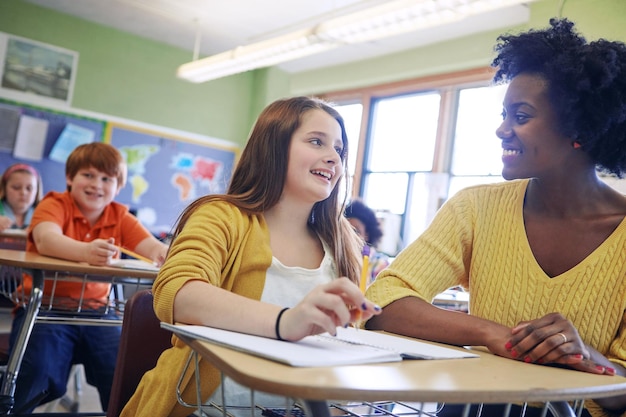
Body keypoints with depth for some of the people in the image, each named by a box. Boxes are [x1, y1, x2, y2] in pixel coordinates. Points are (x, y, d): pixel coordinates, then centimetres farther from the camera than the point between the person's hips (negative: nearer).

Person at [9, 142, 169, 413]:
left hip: (96, 310, 3)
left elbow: (150, 245, -10)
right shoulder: (54, 204, -5)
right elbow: (46, 240, -27)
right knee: (38, 371, -23)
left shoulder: (120, 217, 6)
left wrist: (164, 253, -36)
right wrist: (85, 252, -48)